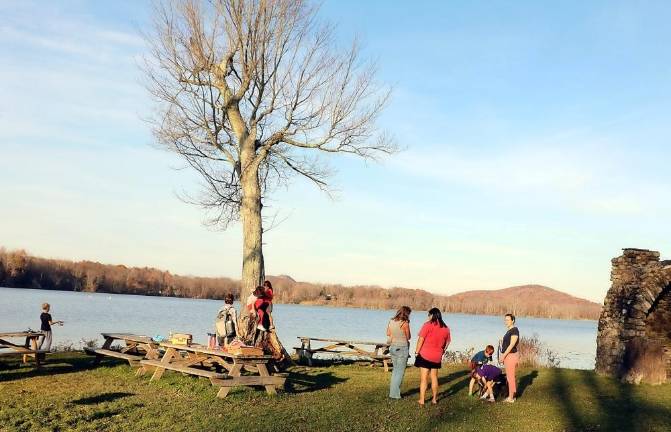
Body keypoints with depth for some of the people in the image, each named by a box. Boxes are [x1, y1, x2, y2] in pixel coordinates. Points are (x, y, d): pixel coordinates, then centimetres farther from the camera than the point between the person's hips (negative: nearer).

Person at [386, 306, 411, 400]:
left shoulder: (391, 322, 1)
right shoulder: (405, 323, -15)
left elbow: (388, 334, 14)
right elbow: (408, 337, -4)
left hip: (393, 347, 6)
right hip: (402, 348, -6)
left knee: (395, 370, 20)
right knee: (400, 371, 3)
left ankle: (392, 391, 26)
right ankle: (395, 394, 5)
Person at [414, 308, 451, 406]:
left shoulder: (428, 325, -10)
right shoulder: (446, 328, 7)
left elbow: (421, 339, -12)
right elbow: (447, 342, 15)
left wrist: (417, 352, -5)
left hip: (425, 355, -5)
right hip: (437, 357, 5)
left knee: (424, 378, 0)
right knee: (434, 377, 17)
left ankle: (422, 400, 2)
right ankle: (434, 399, 24)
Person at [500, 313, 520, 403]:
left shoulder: (514, 330, -17)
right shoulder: (510, 331, 14)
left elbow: (512, 345, -21)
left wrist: (503, 356, -20)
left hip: (511, 356, -10)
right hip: (508, 356, 10)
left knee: (510, 377, -2)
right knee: (510, 377, 15)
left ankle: (510, 398, 5)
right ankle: (512, 396, 23)